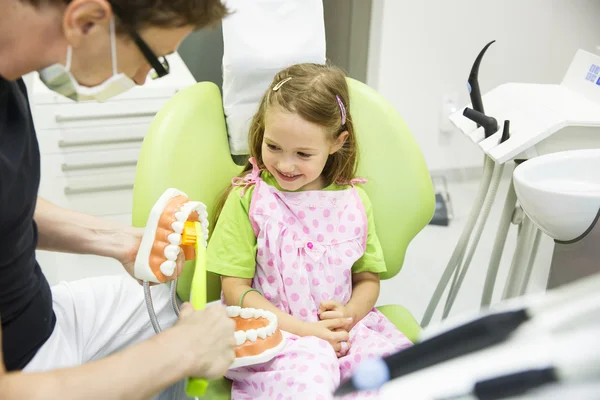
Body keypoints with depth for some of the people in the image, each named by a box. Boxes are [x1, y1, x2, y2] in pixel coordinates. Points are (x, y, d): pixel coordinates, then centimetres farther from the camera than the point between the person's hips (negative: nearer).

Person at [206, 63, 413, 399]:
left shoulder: (354, 201, 6)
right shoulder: (247, 199, -3)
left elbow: (368, 279, 14)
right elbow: (235, 290, -4)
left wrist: (349, 314, -9)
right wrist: (304, 330, -14)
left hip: (346, 330, 4)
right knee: (305, 373, -35)